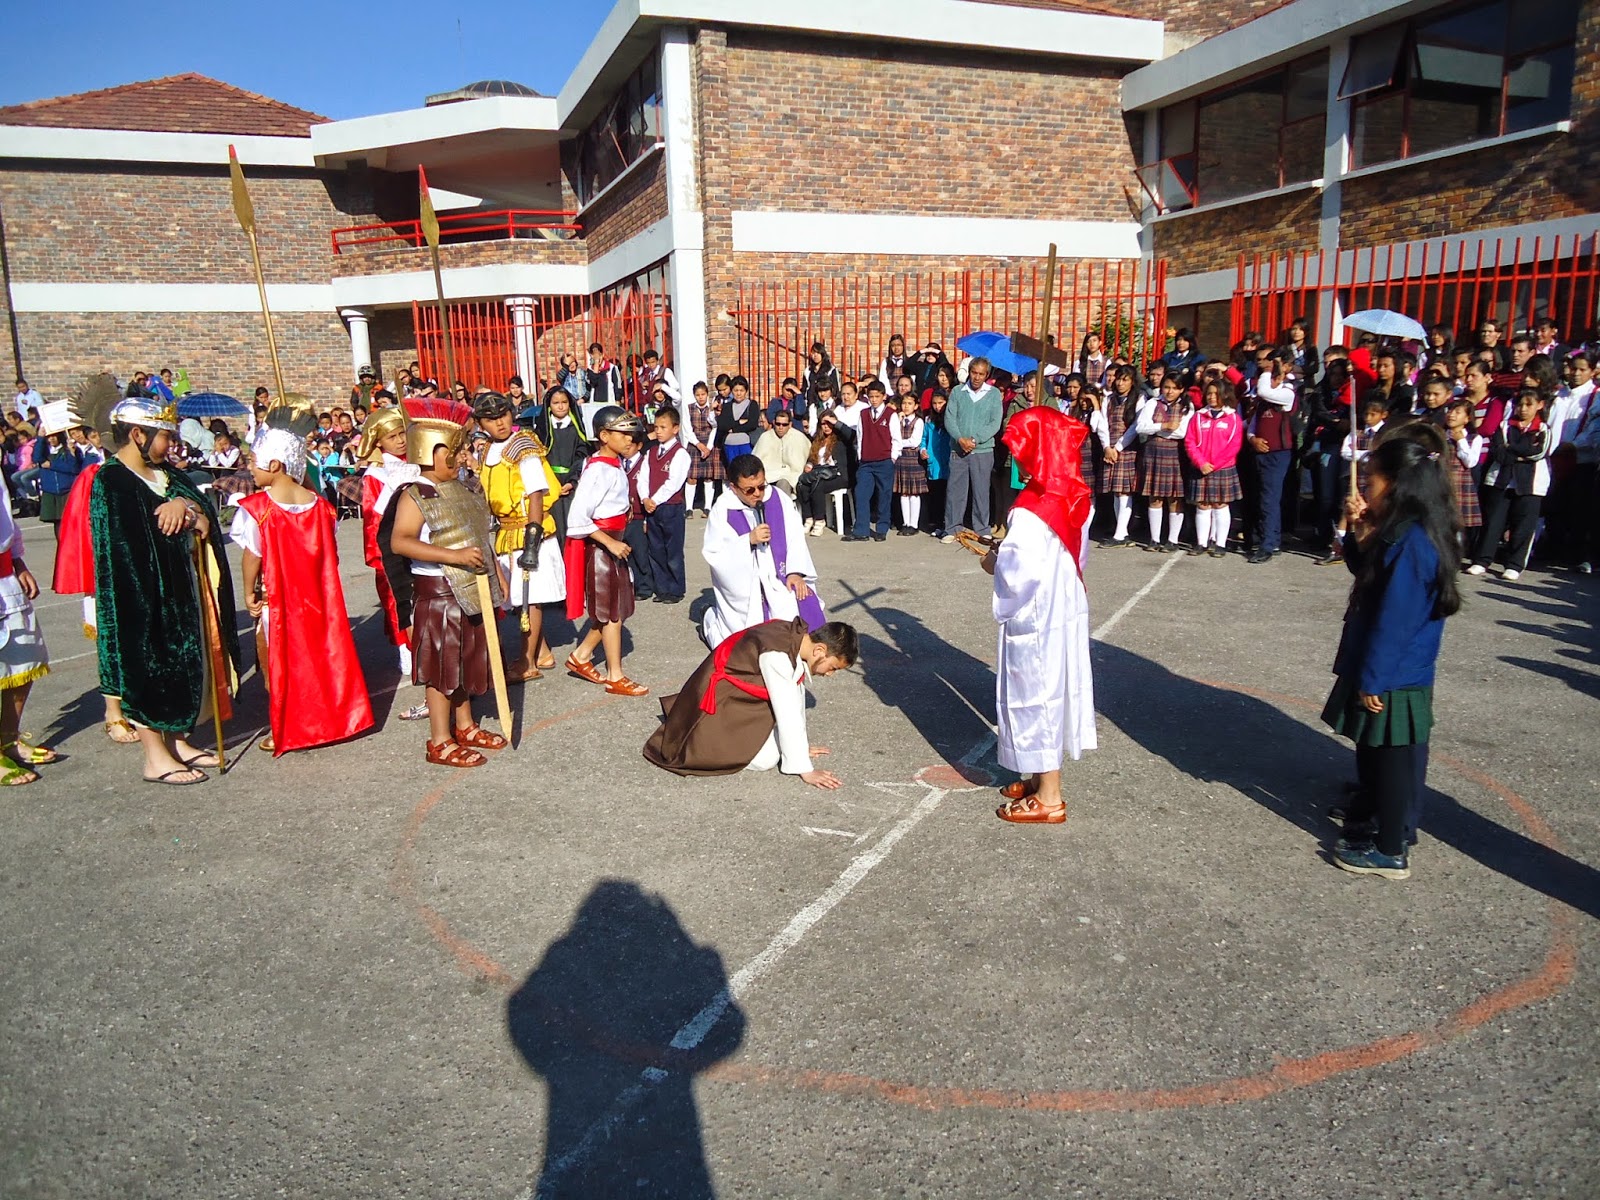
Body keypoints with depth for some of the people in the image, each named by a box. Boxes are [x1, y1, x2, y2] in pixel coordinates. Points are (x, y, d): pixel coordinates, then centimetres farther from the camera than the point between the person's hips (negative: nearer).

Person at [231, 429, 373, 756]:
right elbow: (331, 554, 2)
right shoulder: (319, 504, -1)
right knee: (318, 655, 17)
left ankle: (285, 733, 13)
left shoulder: (257, 506, -14)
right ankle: (326, 720, 25)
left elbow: (252, 556, -15)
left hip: (275, 597, -4)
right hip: (315, 595, 4)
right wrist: (320, 586, 13)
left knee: (276, 663, 9)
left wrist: (249, 593, -4)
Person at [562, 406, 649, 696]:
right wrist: (610, 543, -26)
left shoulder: (614, 464, 7)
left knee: (616, 607, 16)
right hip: (599, 544, -9)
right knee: (612, 612, 2)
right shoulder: (598, 470, -21)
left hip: (612, 542, 9)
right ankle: (615, 678, 14)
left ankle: (580, 656, 29)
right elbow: (577, 519, -27)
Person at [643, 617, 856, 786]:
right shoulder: (777, 655, -32)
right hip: (717, 701, -10)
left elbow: (797, 694, 5)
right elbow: (788, 714, -30)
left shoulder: (798, 636, -4)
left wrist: (802, 745, 10)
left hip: (740, 698, 10)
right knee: (766, 758, -19)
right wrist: (805, 770, -26)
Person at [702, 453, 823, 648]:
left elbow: (795, 537, -3)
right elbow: (712, 553, -12)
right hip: (744, 586, -3)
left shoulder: (779, 499, -3)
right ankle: (711, 621, 31)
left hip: (781, 580, 3)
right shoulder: (723, 510, -10)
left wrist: (795, 572, -16)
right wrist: (749, 539, -23)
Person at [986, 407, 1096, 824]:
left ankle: (1048, 799, 14)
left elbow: (1020, 573, -29)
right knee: (1055, 690, 18)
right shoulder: (1074, 498, 2)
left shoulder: (1031, 510, -25)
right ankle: (1044, 777, 33)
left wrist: (994, 563, -8)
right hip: (1066, 610, 9)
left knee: (1036, 696, 3)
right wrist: (1007, 550, 8)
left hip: (1036, 620, -9)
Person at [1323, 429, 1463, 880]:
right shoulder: (1407, 532, 5)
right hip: (1397, 674, 9)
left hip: (1391, 681, -9)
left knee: (1391, 760, 3)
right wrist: (1360, 533, 0)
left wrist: (1373, 679, -19)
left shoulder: (1411, 544, -25)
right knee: (1377, 755, 23)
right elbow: (1365, 572, 17)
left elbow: (1394, 621, -24)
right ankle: (1375, 818, 40)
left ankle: (1390, 852, 15)